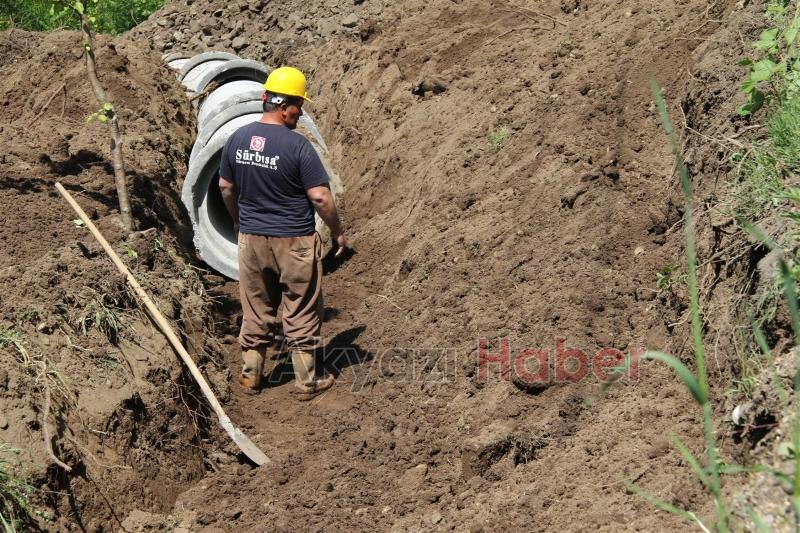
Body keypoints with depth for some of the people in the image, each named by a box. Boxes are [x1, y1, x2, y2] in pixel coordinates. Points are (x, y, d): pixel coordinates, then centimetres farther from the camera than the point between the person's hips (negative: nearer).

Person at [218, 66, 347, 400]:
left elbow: (226, 187, 9)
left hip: (251, 238, 5)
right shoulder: (297, 146, -19)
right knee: (301, 315, 8)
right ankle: (306, 382, 16)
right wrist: (337, 232, -2)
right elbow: (320, 197, -17)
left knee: (256, 311, 18)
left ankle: (251, 376, 26)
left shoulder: (238, 138, -2)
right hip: (294, 241, -5)